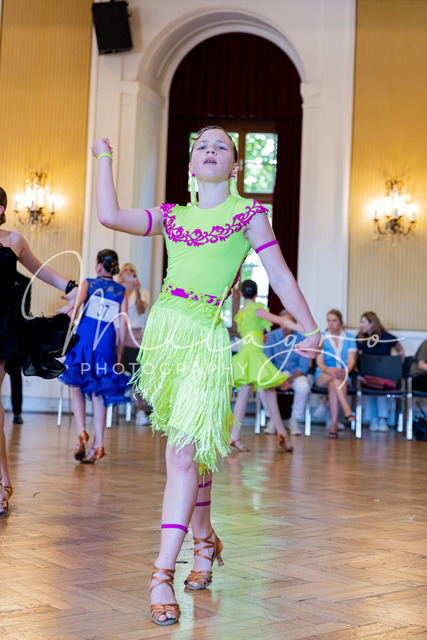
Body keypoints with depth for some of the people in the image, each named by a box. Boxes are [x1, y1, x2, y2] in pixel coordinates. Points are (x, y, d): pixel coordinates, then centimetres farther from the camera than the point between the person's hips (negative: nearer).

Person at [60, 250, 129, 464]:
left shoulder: (88, 283, 5)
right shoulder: (121, 291, 10)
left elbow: (76, 307, -11)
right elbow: (123, 322, 4)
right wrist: (119, 353, 9)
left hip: (84, 337, -2)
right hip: (107, 342, 2)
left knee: (77, 386, 14)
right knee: (99, 392, 8)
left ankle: (81, 432, -6)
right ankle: (98, 444, 4)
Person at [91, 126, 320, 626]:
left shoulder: (247, 213, 5)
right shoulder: (172, 216, 15)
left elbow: (280, 274, 3)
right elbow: (109, 215, 5)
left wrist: (310, 329, -1)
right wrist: (104, 159, 17)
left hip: (207, 339, -4)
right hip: (166, 331, 4)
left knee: (183, 452, -13)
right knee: (189, 451, 12)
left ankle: (163, 574, -13)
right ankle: (205, 542, 29)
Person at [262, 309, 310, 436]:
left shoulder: (301, 338, -4)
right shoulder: (270, 337, -2)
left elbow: (304, 366, -5)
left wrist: (290, 379, -23)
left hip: (295, 373, -1)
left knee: (303, 386, -34)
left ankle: (294, 421, -13)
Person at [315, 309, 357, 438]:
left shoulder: (349, 338, 8)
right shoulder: (322, 338, 4)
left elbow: (351, 361, -4)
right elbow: (320, 362, -7)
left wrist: (345, 371, -27)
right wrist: (330, 370, -30)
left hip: (344, 377, 0)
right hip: (322, 377, 0)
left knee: (333, 385, -36)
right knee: (335, 377, -37)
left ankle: (333, 425, -42)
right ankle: (347, 410, -51)